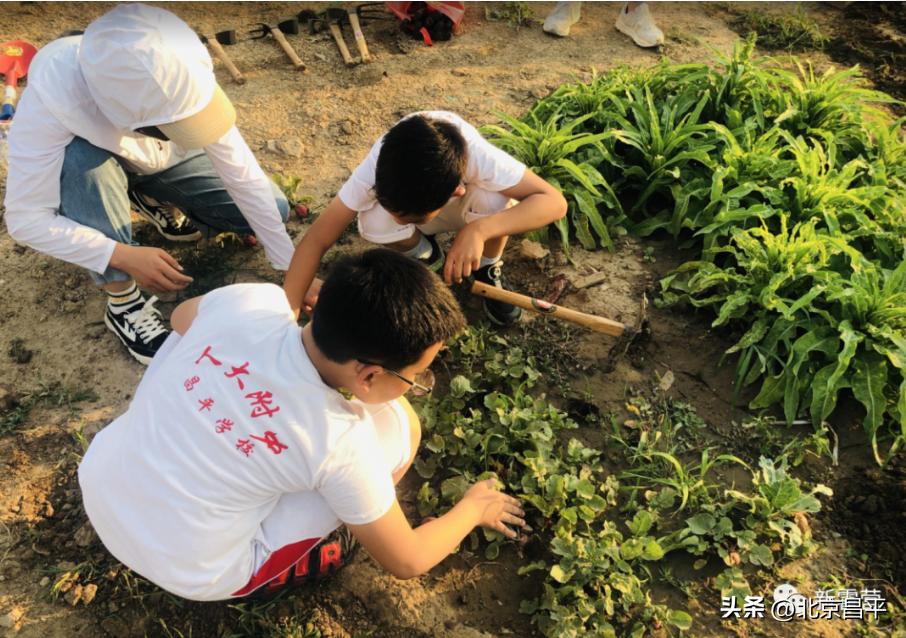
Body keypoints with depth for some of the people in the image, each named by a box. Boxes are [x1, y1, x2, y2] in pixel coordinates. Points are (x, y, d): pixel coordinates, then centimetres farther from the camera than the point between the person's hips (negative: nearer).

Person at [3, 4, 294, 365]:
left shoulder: (181, 82, -35)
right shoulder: (52, 96, -40)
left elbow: (244, 177, -28)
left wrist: (292, 269, -27)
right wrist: (124, 256, -43)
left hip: (166, 160, 2)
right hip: (87, 167, -2)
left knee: (274, 210, -12)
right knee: (81, 158, -38)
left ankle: (151, 199, 10)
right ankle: (124, 304, -18)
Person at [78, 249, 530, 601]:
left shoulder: (248, 301, -18)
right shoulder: (340, 442, -27)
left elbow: (180, 317, 9)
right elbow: (406, 561, -9)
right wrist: (474, 508, 9)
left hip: (97, 484, 5)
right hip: (187, 573, -4)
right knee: (398, 424, -9)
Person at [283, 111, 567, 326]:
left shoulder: (476, 156, -41)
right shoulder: (376, 168, -37)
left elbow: (554, 201, -40)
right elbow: (317, 239, -34)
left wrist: (480, 229, -54)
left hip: (460, 206, -1)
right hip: (417, 198, 1)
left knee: (496, 199, -36)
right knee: (375, 224, -34)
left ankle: (487, 268, -4)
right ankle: (426, 255, 1)